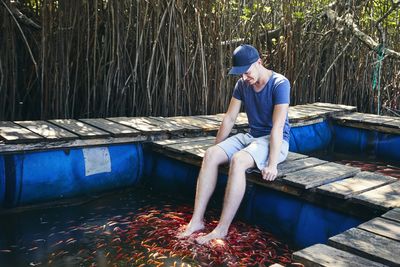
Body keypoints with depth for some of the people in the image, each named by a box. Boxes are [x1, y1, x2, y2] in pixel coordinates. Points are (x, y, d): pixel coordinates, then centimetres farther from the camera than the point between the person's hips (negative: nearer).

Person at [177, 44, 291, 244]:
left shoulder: (279, 84, -16)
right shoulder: (242, 84, 4)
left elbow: (278, 126, -24)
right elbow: (229, 119, 8)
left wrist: (272, 164, -30)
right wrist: (217, 149, 9)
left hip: (275, 141, -6)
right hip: (251, 136, 6)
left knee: (238, 160, -35)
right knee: (210, 155, -18)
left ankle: (222, 229, -29)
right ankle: (197, 220, -17)